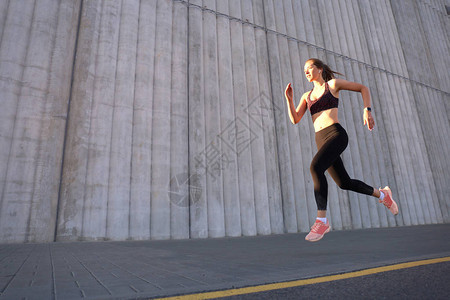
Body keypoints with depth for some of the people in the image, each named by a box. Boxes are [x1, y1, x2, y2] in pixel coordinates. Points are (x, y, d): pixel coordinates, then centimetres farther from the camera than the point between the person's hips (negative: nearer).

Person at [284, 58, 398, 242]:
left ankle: (322, 220, -23)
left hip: (336, 134, -6)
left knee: (315, 167, -30)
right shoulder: (307, 96, 20)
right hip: (321, 140, 6)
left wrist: (367, 110, 0)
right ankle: (382, 194, 37)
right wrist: (289, 99, -4)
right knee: (344, 183, 10)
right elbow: (295, 119, 9)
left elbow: (363, 88, 14)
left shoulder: (333, 84, 8)